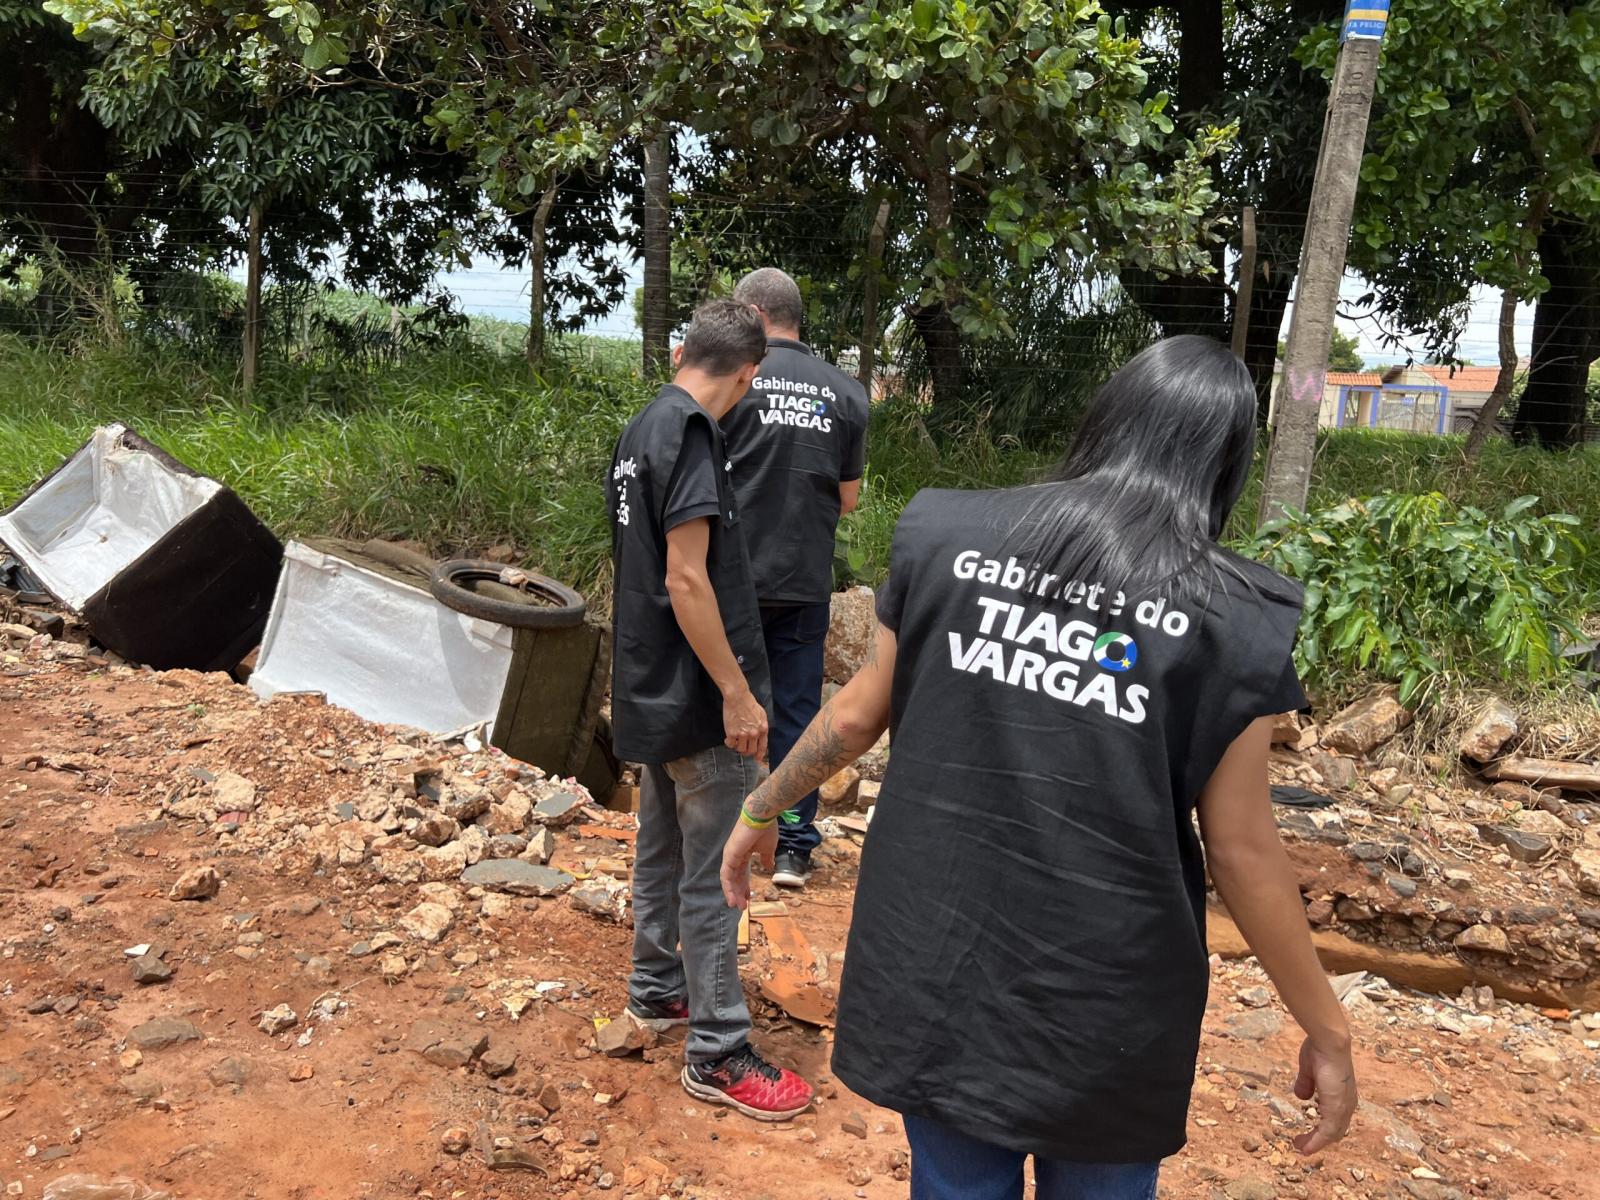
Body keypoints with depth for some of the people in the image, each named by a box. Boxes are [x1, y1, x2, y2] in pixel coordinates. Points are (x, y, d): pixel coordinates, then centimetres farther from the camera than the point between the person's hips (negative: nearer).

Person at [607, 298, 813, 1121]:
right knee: (713, 874, -2)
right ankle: (716, 1053, 7)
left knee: (662, 845, 21)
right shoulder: (691, 436, -19)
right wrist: (738, 693, -19)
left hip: (652, 688, 10)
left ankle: (655, 990, 36)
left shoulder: (640, 430, 9)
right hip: (698, 695, -10)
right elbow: (686, 580, -24)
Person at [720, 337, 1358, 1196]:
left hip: (935, 967, 2)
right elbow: (1242, 854, -7)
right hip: (1103, 1004, -2)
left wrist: (760, 811, 22)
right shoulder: (1230, 620, -10)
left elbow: (859, 714, 5)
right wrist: (1327, 1030, 6)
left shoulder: (949, 537, -4)